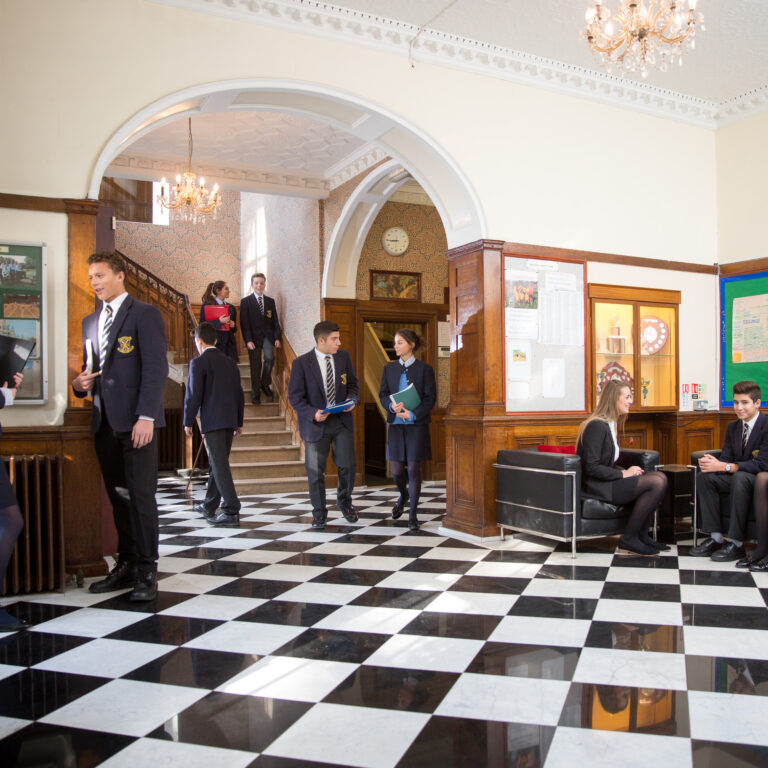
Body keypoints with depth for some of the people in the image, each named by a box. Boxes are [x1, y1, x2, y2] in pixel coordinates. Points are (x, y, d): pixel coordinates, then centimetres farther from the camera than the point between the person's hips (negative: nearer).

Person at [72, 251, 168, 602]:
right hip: (105, 423, 7)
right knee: (118, 497, 10)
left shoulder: (145, 314, -2)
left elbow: (156, 369, -10)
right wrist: (80, 383, 2)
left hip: (136, 422, -6)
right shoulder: (90, 321, 20)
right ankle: (126, 565, 19)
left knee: (140, 496, -5)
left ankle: (147, 572, 3)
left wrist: (146, 417, -18)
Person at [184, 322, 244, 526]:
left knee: (220, 464, -8)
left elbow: (193, 394, -10)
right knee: (218, 463, 16)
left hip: (212, 420, -7)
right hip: (230, 420, 7)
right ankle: (209, 507, 28)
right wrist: (239, 422, 21)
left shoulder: (198, 363, -6)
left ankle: (232, 510, -12)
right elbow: (239, 394, 16)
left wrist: (188, 422, -1)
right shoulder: (230, 363, 15)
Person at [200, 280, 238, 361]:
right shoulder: (207, 305, 1)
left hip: (229, 343, 4)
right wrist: (219, 321, -17)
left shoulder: (231, 307, 16)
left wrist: (233, 325, 0)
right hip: (215, 342, -4)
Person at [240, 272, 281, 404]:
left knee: (269, 358, -20)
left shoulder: (270, 301, 10)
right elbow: (244, 323, -4)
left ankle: (265, 384, 3)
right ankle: (255, 393, 14)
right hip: (254, 336, -2)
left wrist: (277, 337, 0)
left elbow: (275, 320, 10)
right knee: (255, 366, 1)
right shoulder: (245, 302, 0)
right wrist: (248, 340, -13)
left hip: (268, 335, 2)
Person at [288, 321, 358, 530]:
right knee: (315, 472, 4)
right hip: (316, 424, -3)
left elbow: (352, 383, 15)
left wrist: (351, 399, -7)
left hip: (342, 421, 3)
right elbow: (295, 397, -9)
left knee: (348, 465, 2)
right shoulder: (301, 363, -9)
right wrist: (313, 414, -23)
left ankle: (344, 501, 32)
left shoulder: (344, 357, 3)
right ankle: (319, 514, 22)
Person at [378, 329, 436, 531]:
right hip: (396, 424, 3)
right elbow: (382, 394, 8)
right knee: (396, 469, 3)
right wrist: (392, 406, -14)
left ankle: (412, 514, 10)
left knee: (413, 468, -2)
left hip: (417, 424, -3)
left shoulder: (424, 368, -3)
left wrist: (413, 414, -18)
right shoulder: (389, 368, 8)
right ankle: (403, 496, 36)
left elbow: (430, 397, -6)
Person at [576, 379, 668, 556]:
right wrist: (623, 474, -14)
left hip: (607, 481, 10)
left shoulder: (611, 424, 17)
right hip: (596, 486, -10)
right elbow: (591, 467, -21)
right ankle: (629, 540, -11)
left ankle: (641, 536, 1)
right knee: (657, 483, -17)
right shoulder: (597, 425, -15)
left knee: (660, 476, -2)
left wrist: (628, 471, 0)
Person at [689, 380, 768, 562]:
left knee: (740, 477, -37)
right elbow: (726, 458, 3)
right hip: (737, 479, 7)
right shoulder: (732, 427, 9)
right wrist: (713, 463, -23)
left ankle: (736, 544, -32)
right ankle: (716, 537, -17)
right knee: (704, 478, -16)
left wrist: (724, 466, -33)